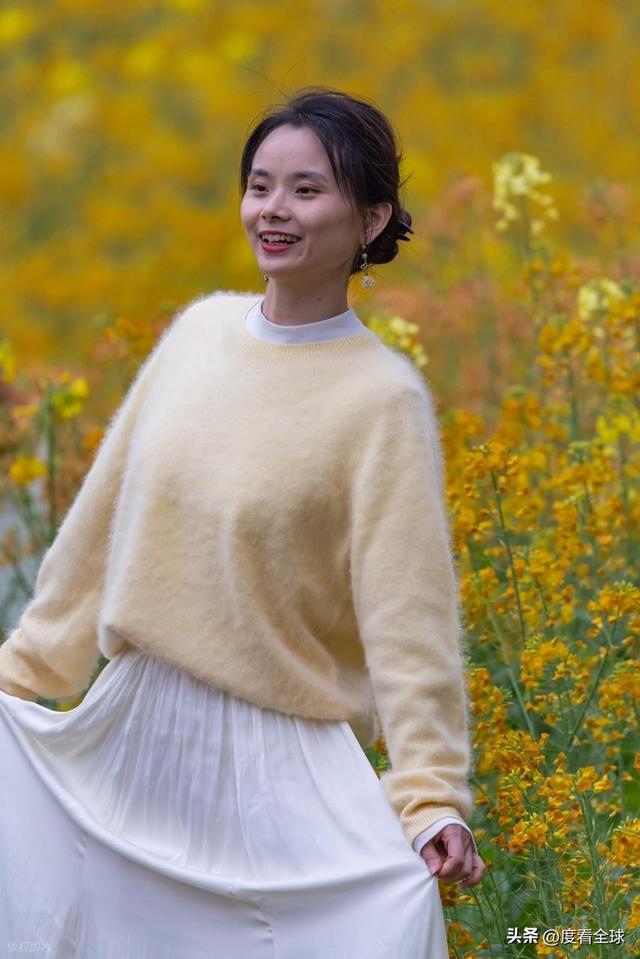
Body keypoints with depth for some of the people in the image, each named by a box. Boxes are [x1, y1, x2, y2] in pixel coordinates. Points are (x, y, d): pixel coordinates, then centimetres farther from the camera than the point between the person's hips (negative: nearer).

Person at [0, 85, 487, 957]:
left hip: (276, 765, -5)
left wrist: (434, 801, -27)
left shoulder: (383, 399, -13)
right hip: (132, 732, 5)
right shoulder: (200, 330, 3)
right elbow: (106, 518, 12)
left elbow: (408, 614, -17)